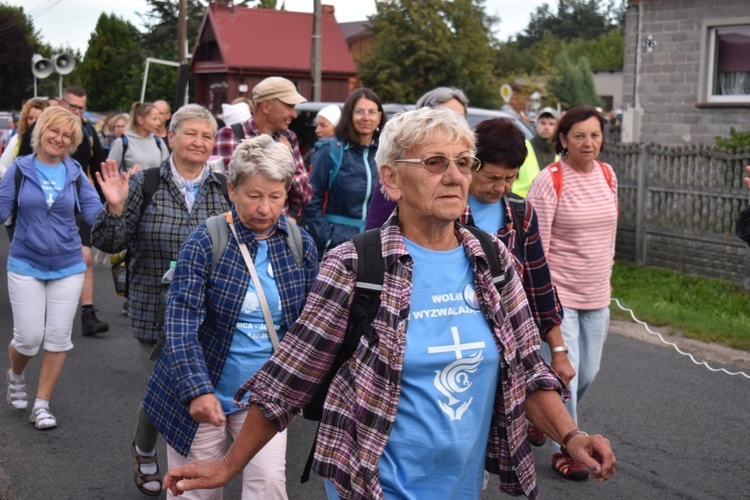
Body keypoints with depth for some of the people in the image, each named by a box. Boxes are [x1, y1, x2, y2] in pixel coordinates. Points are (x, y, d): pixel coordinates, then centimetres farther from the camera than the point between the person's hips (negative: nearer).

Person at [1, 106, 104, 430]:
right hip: (26, 266, -1)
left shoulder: (75, 174, 0)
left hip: (67, 268, 2)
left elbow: (95, 215, -6)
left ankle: (42, 405, 20)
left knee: (58, 338, 4)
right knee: (29, 338, -1)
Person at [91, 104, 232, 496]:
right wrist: (115, 207, -21)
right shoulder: (144, 184, -2)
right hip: (157, 314, -2)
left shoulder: (224, 190, 4)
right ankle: (144, 451, 39)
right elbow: (109, 243, -4)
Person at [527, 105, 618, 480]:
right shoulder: (550, 181, -14)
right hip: (559, 294, -6)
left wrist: (606, 277, 18)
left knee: (588, 372, 14)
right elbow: (536, 244, -14)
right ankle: (565, 448, 12)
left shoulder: (607, 175, 5)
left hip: (596, 295, 6)